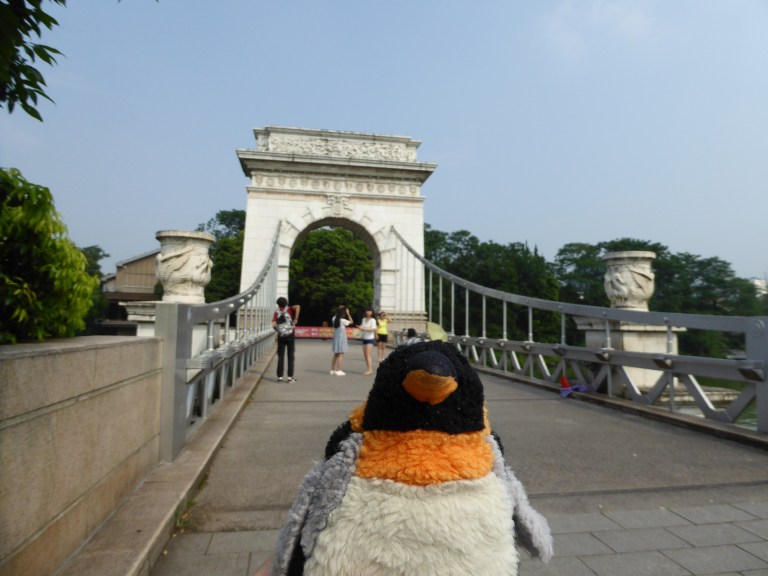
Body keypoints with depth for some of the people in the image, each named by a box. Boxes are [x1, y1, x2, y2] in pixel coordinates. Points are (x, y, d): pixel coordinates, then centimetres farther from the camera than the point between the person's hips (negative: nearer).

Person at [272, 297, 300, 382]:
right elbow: (297, 306, -20)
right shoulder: (289, 309, 3)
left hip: (281, 336, 1)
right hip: (290, 335, -1)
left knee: (280, 357, 7)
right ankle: (290, 376, 2)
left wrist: (277, 330, 14)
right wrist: (296, 319, -15)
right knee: (290, 356, 3)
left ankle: (280, 376, 5)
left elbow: (273, 325, -8)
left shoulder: (276, 312, 5)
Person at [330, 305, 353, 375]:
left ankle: (332, 370, 18)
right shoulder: (343, 320, -14)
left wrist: (339, 310, 20)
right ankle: (338, 371, -4)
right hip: (341, 338, -7)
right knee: (341, 355, -3)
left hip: (335, 338, 7)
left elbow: (336, 315, 27)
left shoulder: (334, 319, 3)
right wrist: (348, 313, 0)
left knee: (336, 355, 15)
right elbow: (351, 322, -2)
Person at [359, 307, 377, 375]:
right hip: (364, 338, 7)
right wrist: (360, 328, -9)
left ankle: (370, 369, -12)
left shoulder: (373, 320, -8)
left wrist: (364, 329, -27)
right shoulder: (363, 319, 9)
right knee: (365, 355, 7)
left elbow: (373, 329, -17)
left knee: (368, 354, -13)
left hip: (370, 339, -6)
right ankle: (368, 368, 15)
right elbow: (362, 327, 15)